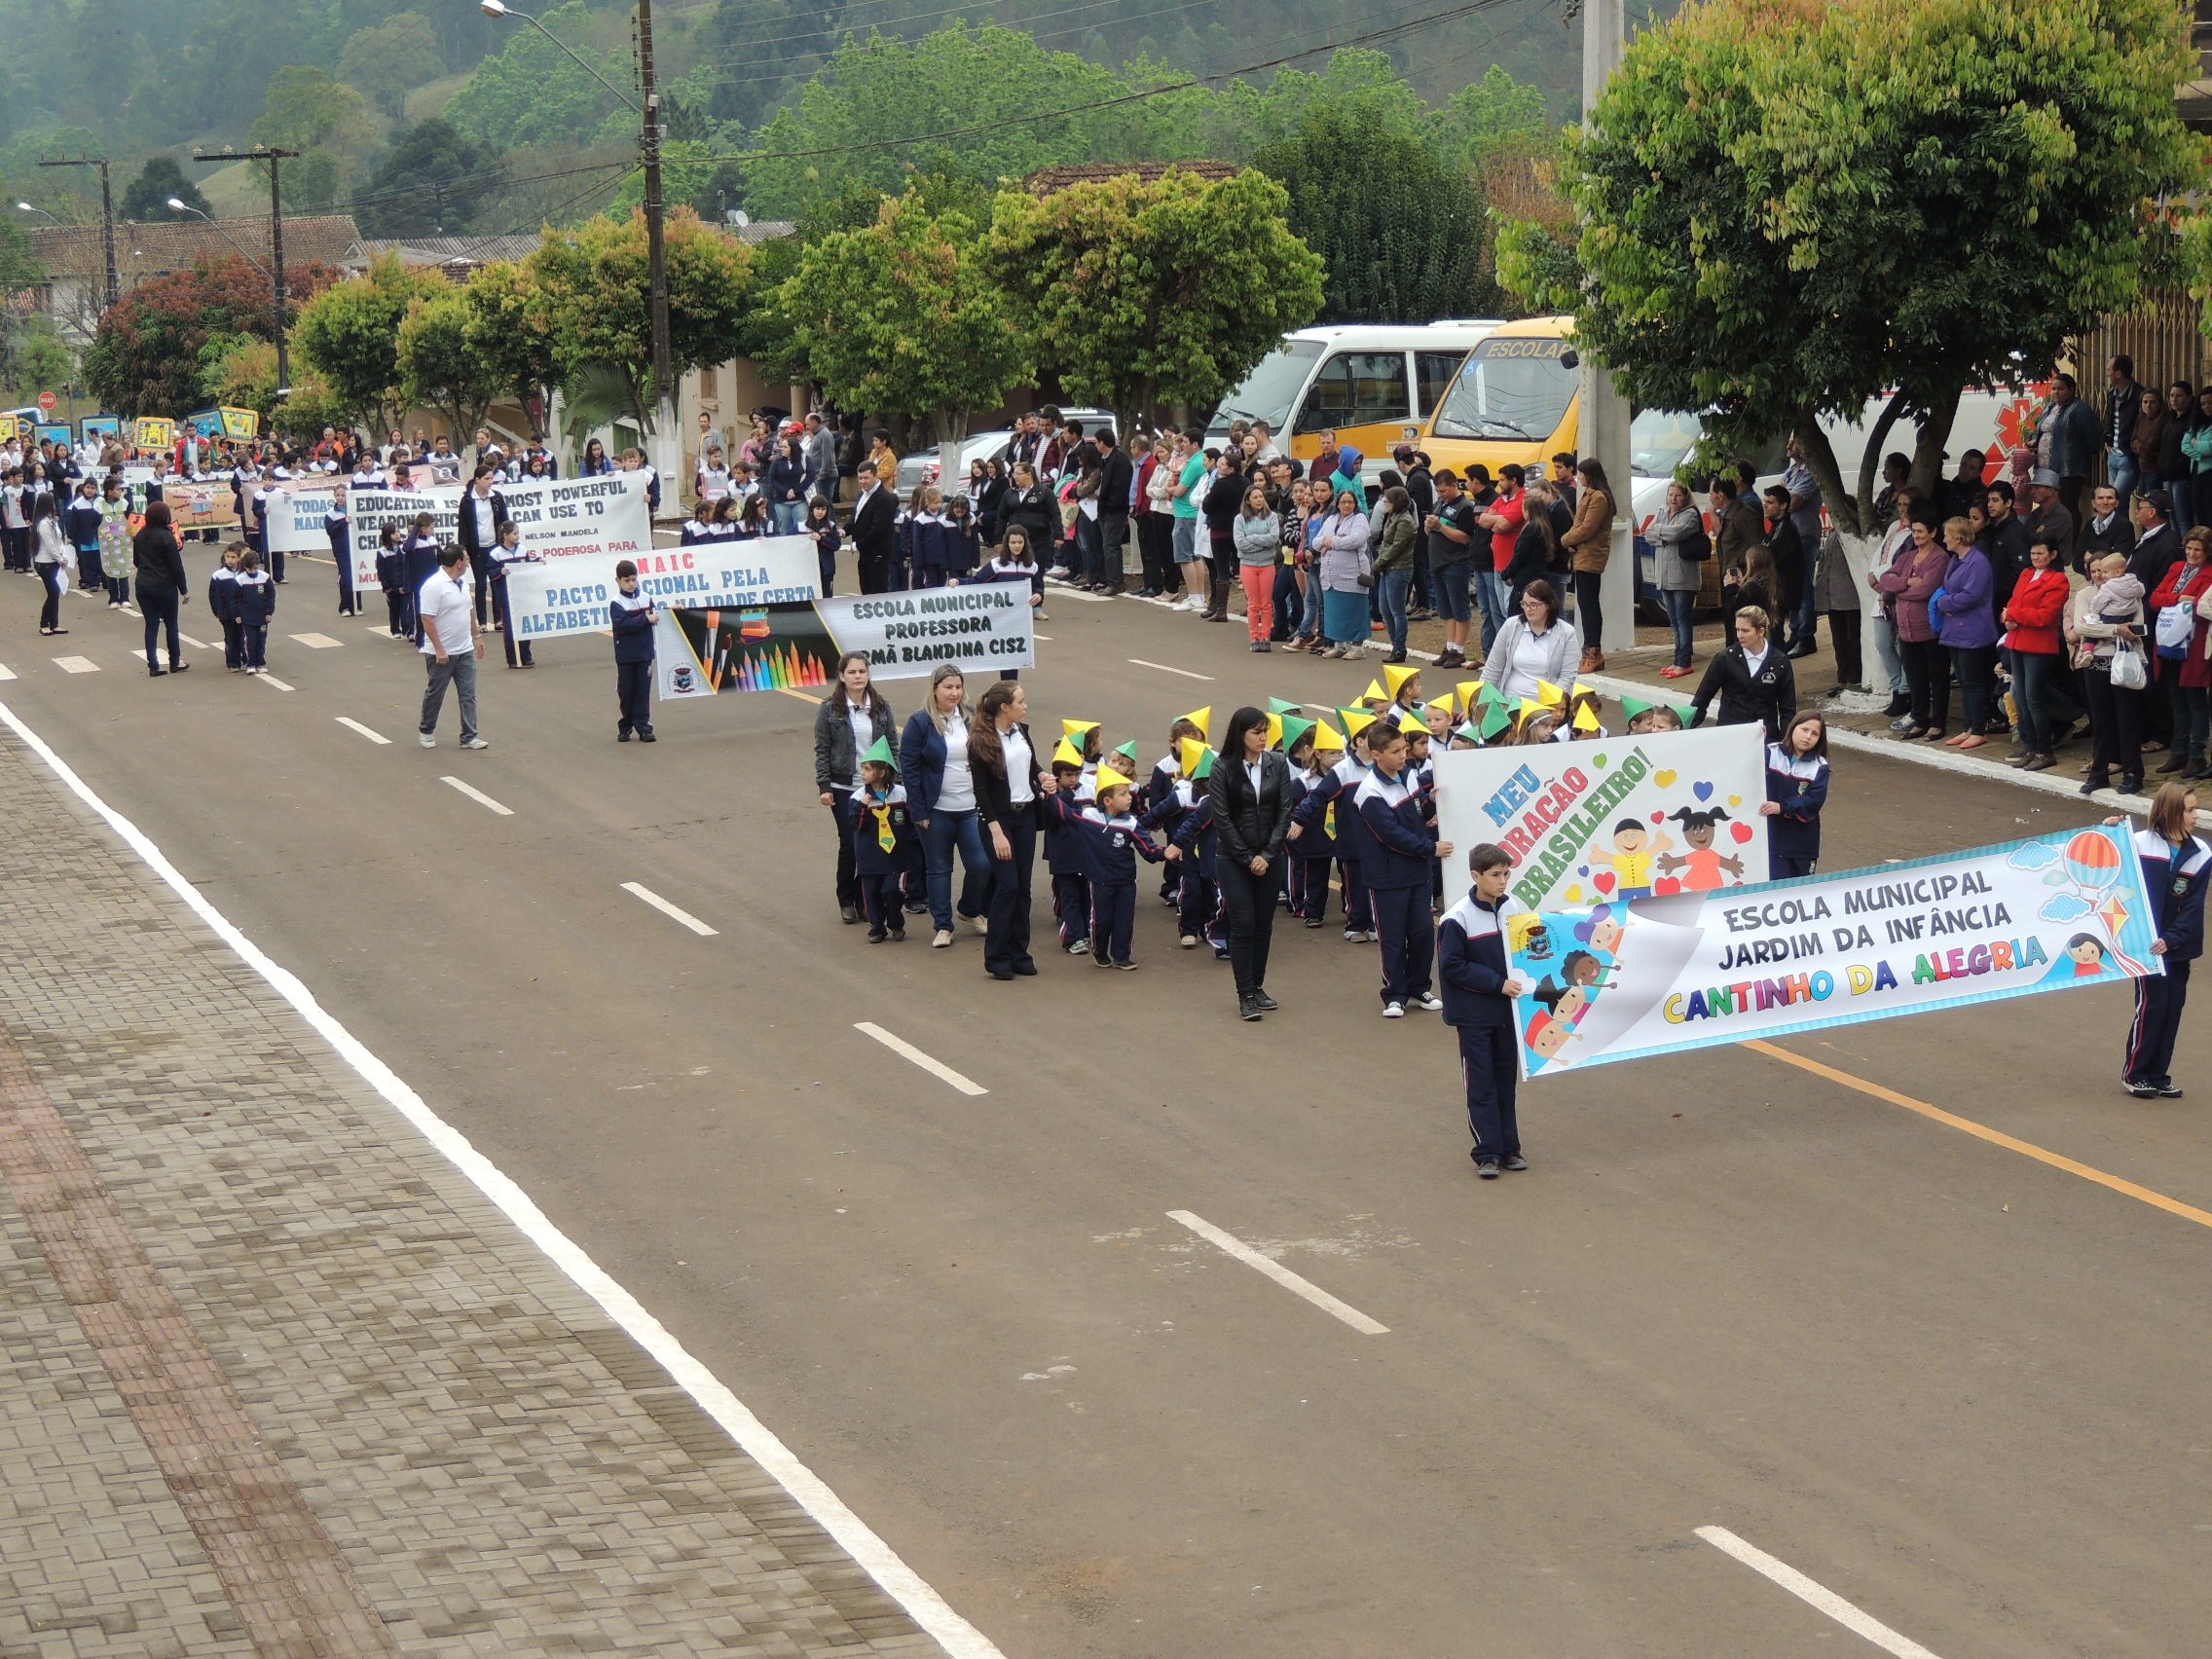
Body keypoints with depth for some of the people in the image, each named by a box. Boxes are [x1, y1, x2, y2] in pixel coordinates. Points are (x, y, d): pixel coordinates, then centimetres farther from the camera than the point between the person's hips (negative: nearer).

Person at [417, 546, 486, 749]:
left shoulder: (462, 582, 8)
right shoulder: (434, 586, -19)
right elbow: (427, 620, -21)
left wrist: (475, 636, 22)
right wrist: (439, 650, -23)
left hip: (465, 650, 7)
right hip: (442, 653, -7)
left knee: (468, 694, 3)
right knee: (435, 693, 8)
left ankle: (469, 737, 5)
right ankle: (426, 732, 26)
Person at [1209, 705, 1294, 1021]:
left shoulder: (1277, 764, 0)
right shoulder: (1223, 768, -8)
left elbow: (1284, 810, 0)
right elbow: (1222, 818, -8)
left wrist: (1267, 855, -8)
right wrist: (1248, 858, -9)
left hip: (1268, 858, 3)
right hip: (1232, 858, -3)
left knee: (1264, 925, 8)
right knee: (1243, 925, -5)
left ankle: (1258, 986, 20)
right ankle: (1245, 995, -2)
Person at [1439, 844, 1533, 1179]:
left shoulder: (1516, 908, 1)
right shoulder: (1457, 919, -15)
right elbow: (1452, 966, -15)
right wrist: (1497, 983, -19)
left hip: (1509, 1010, 5)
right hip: (1474, 1015, -5)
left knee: (1507, 1079, 11)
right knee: (1481, 1083, 0)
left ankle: (1509, 1148, 19)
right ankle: (1486, 1153, 6)